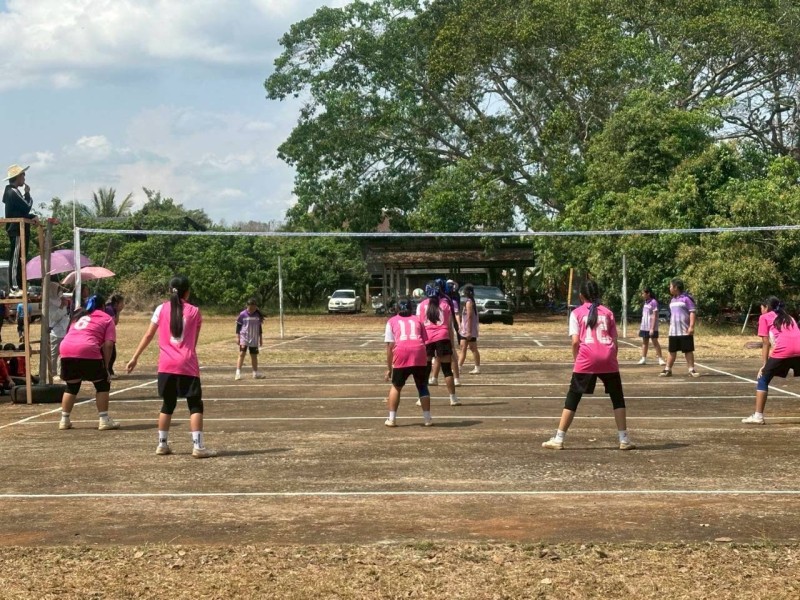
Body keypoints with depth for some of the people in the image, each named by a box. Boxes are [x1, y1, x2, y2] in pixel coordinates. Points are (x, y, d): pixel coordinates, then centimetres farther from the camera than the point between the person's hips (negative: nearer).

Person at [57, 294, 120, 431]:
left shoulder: (78, 317, 33)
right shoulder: (107, 319, 16)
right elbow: (108, 344, 4)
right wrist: (105, 366, 7)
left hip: (66, 349, 5)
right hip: (88, 351, -5)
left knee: (72, 387, 22)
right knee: (103, 384, 11)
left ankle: (64, 420, 21)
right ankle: (103, 420, 5)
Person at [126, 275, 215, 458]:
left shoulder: (161, 309, 5)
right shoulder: (194, 311, 3)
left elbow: (148, 336, 7)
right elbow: (194, 341, 7)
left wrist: (135, 357, 14)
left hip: (166, 365, 3)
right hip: (187, 365, -3)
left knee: (168, 405, 17)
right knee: (195, 405, 1)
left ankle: (162, 444, 19)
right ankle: (198, 446, -7)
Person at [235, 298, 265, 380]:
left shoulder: (258, 315, 4)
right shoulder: (242, 314, -6)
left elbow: (259, 327, 13)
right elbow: (238, 326, -1)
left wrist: (261, 338, 15)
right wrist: (237, 337, -6)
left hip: (254, 339, 4)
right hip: (244, 338, -4)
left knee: (254, 355, 11)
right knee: (242, 354, -14)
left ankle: (255, 373, 22)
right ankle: (238, 373, -16)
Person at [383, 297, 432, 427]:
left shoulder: (392, 321, 19)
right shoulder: (417, 320, 25)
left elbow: (390, 346, 11)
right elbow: (425, 341, 17)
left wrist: (389, 368, 14)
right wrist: (425, 360, 25)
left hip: (402, 354, -1)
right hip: (419, 354, 1)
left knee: (396, 386, 17)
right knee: (422, 387, 17)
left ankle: (392, 419, 14)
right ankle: (427, 419, 14)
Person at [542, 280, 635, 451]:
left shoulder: (577, 313, 10)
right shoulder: (607, 312, 17)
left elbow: (575, 342, 1)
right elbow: (614, 342, 11)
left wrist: (577, 360, 13)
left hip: (586, 359, -1)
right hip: (608, 358, 2)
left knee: (572, 398, 6)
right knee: (618, 398, 15)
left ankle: (558, 439, 3)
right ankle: (624, 440, 10)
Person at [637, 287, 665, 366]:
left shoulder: (653, 302, -12)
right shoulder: (646, 302, 12)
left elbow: (654, 316, -16)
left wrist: (652, 328, -20)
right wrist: (641, 326, 14)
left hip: (651, 327, -8)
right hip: (644, 327, 8)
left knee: (655, 342, -5)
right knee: (644, 342, 9)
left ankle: (660, 359, -1)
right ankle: (643, 359, 13)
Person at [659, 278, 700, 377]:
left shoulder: (686, 298, -10)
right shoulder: (672, 300, 14)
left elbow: (692, 312, -14)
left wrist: (691, 326, -21)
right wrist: (670, 326, 22)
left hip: (685, 331, -7)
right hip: (673, 331, 7)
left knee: (688, 351, 0)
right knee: (672, 351, 9)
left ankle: (691, 370, 5)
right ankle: (667, 370, 12)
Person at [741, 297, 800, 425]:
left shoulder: (765, 317, 19)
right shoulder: (789, 318, 34)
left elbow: (766, 343, 11)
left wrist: (764, 364, 11)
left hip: (783, 350, -4)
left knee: (763, 379, 11)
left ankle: (758, 416, 5)